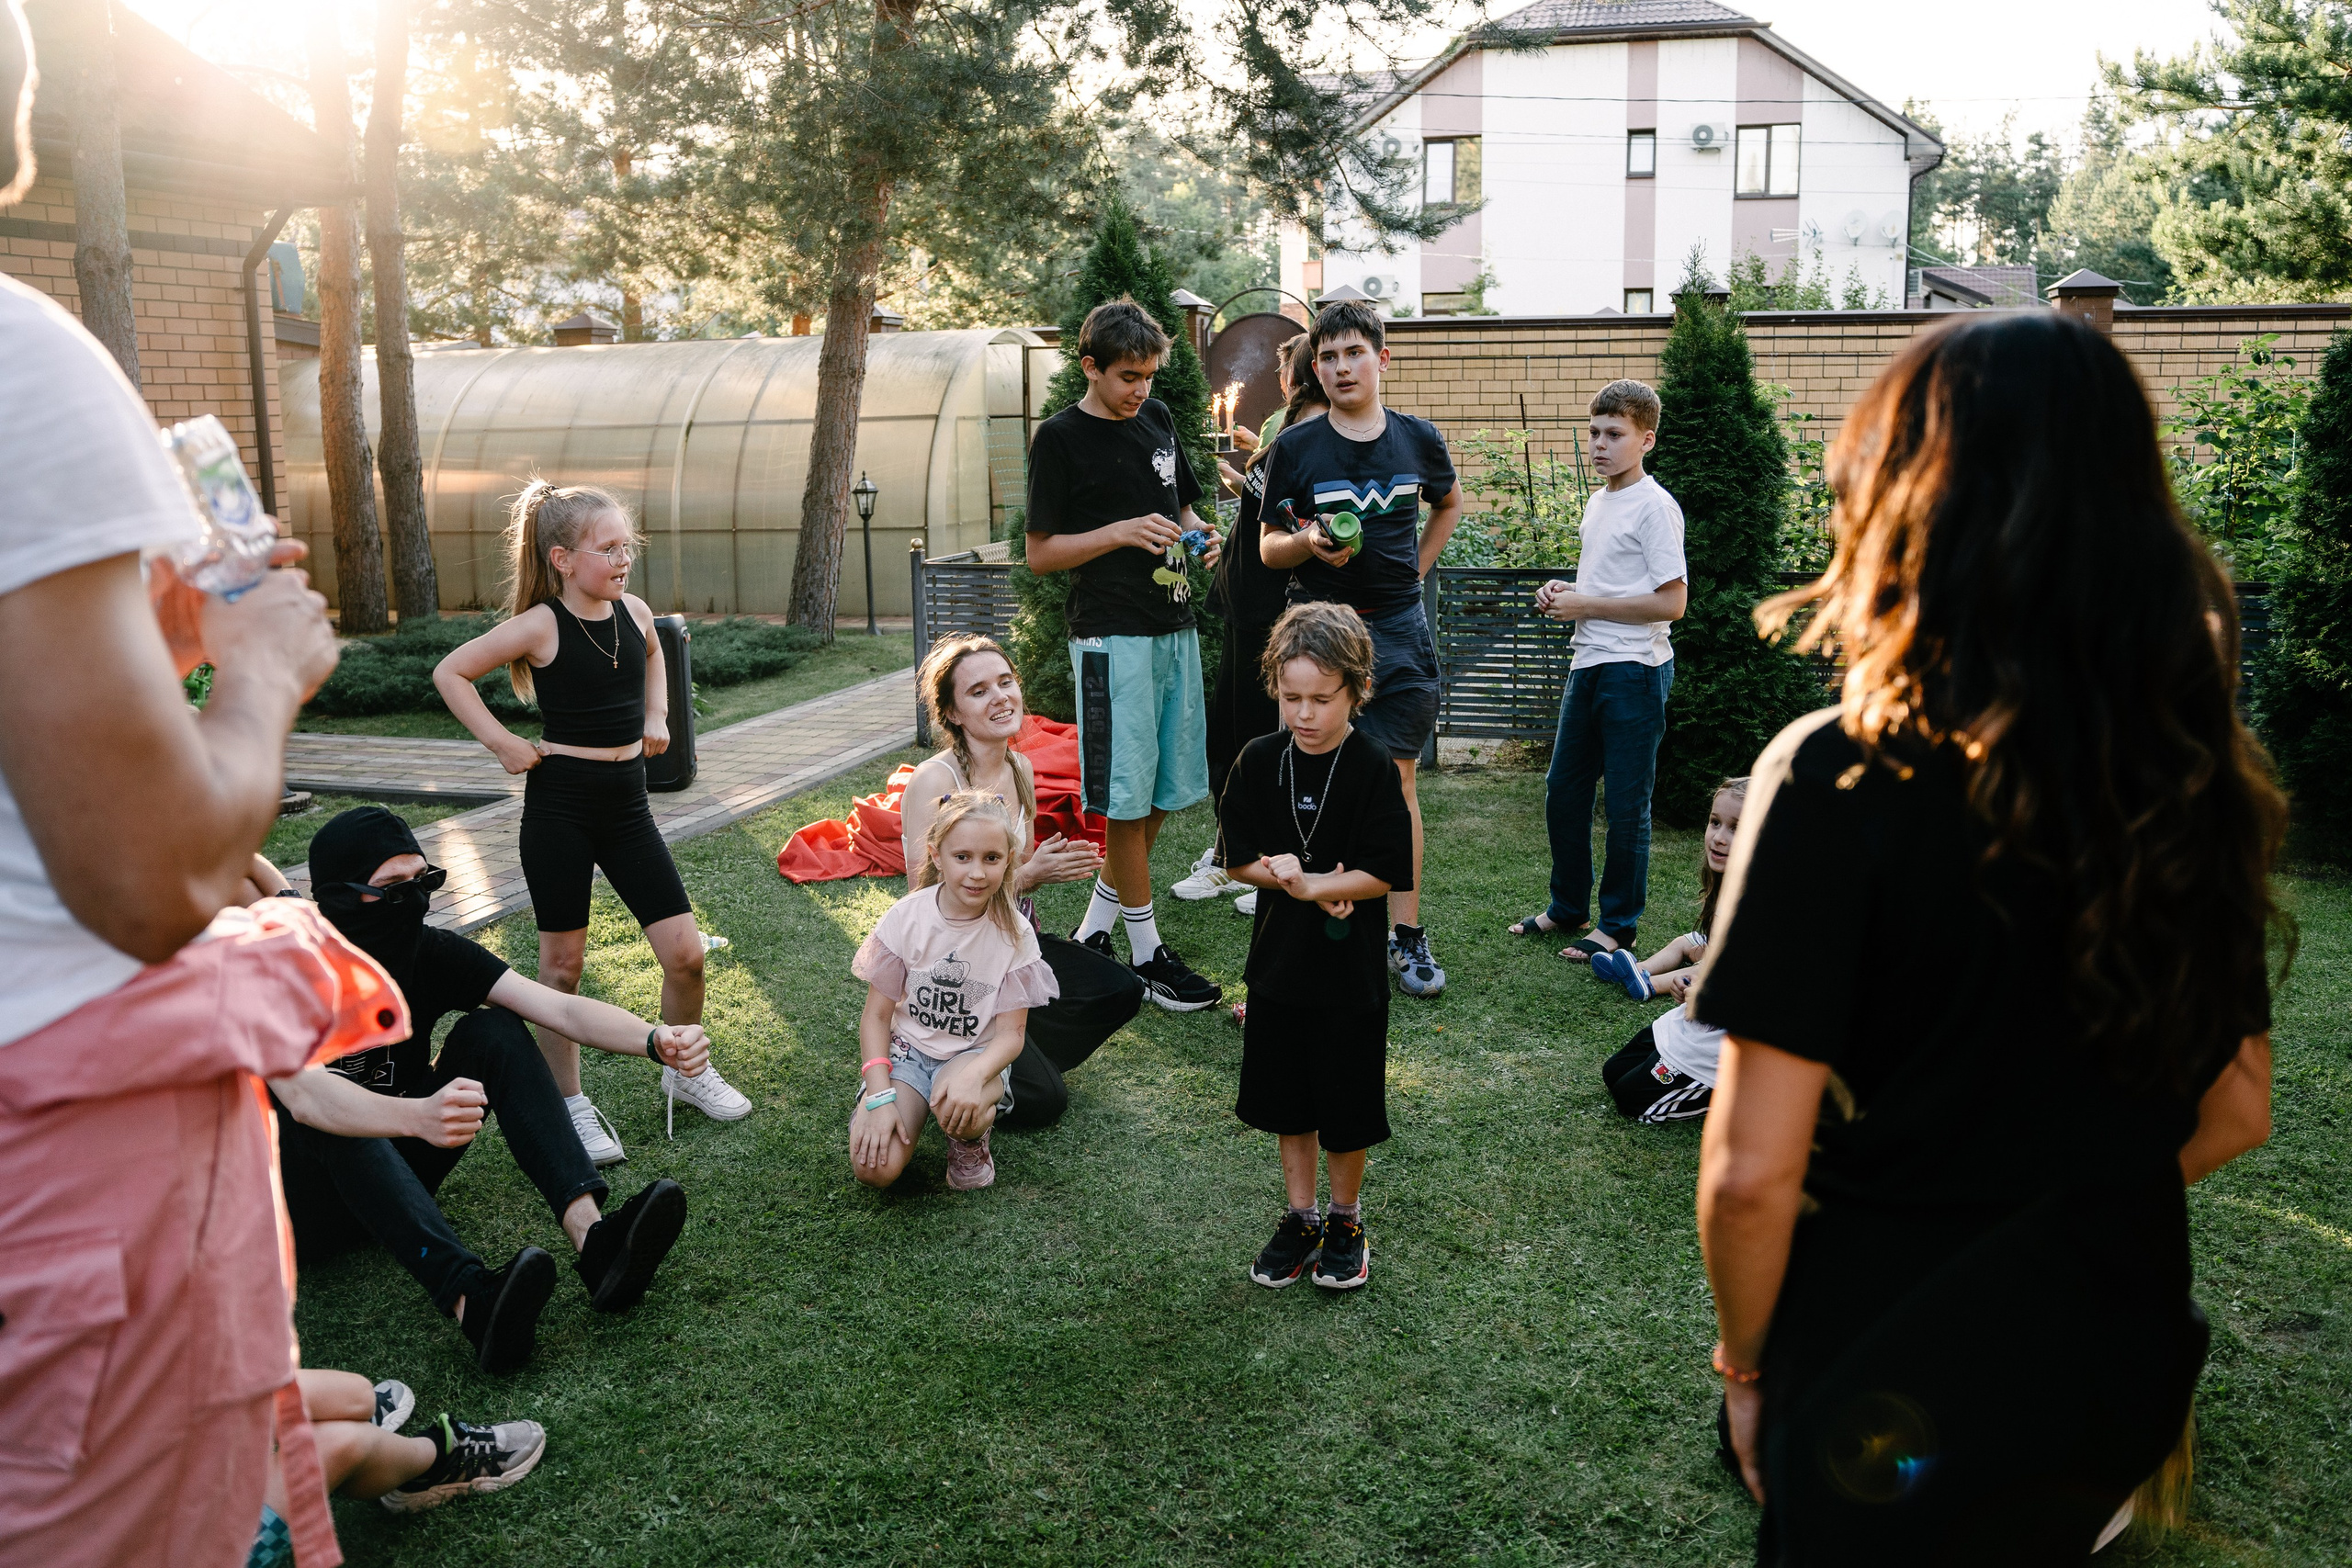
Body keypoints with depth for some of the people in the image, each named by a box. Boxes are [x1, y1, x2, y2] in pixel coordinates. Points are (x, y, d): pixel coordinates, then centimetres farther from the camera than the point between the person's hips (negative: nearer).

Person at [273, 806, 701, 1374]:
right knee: (330, 1119, -36)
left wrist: (655, 1039, -39)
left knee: (493, 1031, -17)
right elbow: (304, 1095, -42)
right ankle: (470, 1301, -53)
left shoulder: (431, 952, -9)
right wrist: (419, 1116, -61)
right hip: (310, 1198, -4)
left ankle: (593, 1238, -36)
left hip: (398, 1169, 4)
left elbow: (560, 1007, -20)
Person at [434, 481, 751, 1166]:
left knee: (685, 952, 1)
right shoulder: (540, 626, -12)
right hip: (561, 802, -4)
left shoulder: (634, 612, 2)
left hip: (627, 802, 5)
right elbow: (449, 673, -6)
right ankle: (570, 1103, 20)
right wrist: (502, 743, -9)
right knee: (563, 964, 5)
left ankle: (686, 1072, 25)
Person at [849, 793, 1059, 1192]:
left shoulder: (1014, 933, -11)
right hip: (907, 1050, 1)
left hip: (977, 1053, 0)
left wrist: (973, 1074, -32)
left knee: (958, 1105, -37)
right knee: (873, 1168, -22)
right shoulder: (907, 917, -11)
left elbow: (1011, 1033, -9)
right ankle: (909, 1116, 10)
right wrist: (880, 1096, -18)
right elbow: (877, 1014, -5)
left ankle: (970, 1142, -1)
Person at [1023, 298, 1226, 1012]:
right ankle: (1147, 952, 9)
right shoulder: (1060, 439, -7)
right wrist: (1121, 532, -19)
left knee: (1167, 791, 11)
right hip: (1113, 637, -7)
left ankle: (1096, 926, 24)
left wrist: (1198, 535, 2)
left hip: (1175, 628, 7)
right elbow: (1040, 552, -7)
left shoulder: (1157, 419, 12)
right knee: (1127, 796, -3)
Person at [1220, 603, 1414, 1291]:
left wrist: (1300, 881, -22)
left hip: (1349, 967, -3)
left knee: (1346, 1104, 8)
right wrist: (1308, 883, -16)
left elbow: (1382, 876, -15)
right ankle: (1300, 1218, 32)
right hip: (1278, 957, 4)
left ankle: (1346, 1221, 29)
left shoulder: (1374, 767, -14)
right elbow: (1240, 860, -2)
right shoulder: (1259, 760, -4)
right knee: (1287, 1097, 15)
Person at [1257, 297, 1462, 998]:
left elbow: (1450, 504, 25)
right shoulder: (1295, 449, 0)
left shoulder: (1418, 440, 6)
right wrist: (1309, 542, -18)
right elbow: (1268, 546, 3)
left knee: (1397, 780, 3)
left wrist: (1414, 568, 13)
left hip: (1400, 629, 2)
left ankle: (1407, 934, 10)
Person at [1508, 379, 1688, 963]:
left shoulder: (1654, 506, -13)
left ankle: (1619, 924, 12)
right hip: (1589, 665, 9)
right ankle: (1568, 907, 28)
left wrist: (1585, 605, -15)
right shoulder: (1597, 502, 13)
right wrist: (1563, 592, 6)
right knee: (1563, 791, 13)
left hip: (1635, 670, -9)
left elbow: (1672, 602, -18)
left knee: (1626, 803, 0)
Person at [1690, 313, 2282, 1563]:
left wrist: (1746, 1363, -4)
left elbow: (1753, 1172, -21)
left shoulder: (1842, 778, -21)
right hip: (2127, 1366, 6)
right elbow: (2234, 1112, 7)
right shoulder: (2194, 777, -3)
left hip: (1891, 1413, -5)